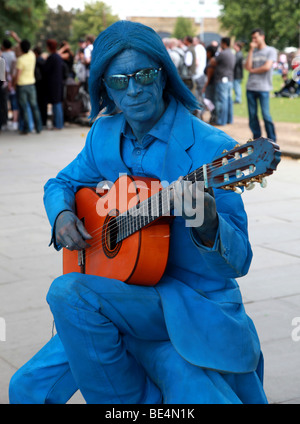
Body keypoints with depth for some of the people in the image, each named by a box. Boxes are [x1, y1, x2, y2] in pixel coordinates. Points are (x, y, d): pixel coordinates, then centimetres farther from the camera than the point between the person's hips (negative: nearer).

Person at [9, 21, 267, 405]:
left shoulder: (210, 149, -15)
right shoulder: (104, 135, 4)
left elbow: (237, 262, -15)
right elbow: (62, 182, 20)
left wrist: (207, 226, -39)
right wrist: (62, 215, -4)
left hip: (194, 302, -5)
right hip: (124, 293, 6)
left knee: (69, 293, -29)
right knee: (27, 390, -5)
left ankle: (132, 398, -7)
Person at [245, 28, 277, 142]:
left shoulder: (271, 50, 2)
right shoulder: (253, 51, 15)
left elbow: (267, 67, -11)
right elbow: (248, 66, 0)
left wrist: (253, 70, 1)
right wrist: (251, 50, -1)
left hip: (263, 88, -5)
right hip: (251, 87, 5)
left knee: (266, 115, -8)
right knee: (252, 115, 4)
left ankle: (272, 140, 0)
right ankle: (257, 139, 13)